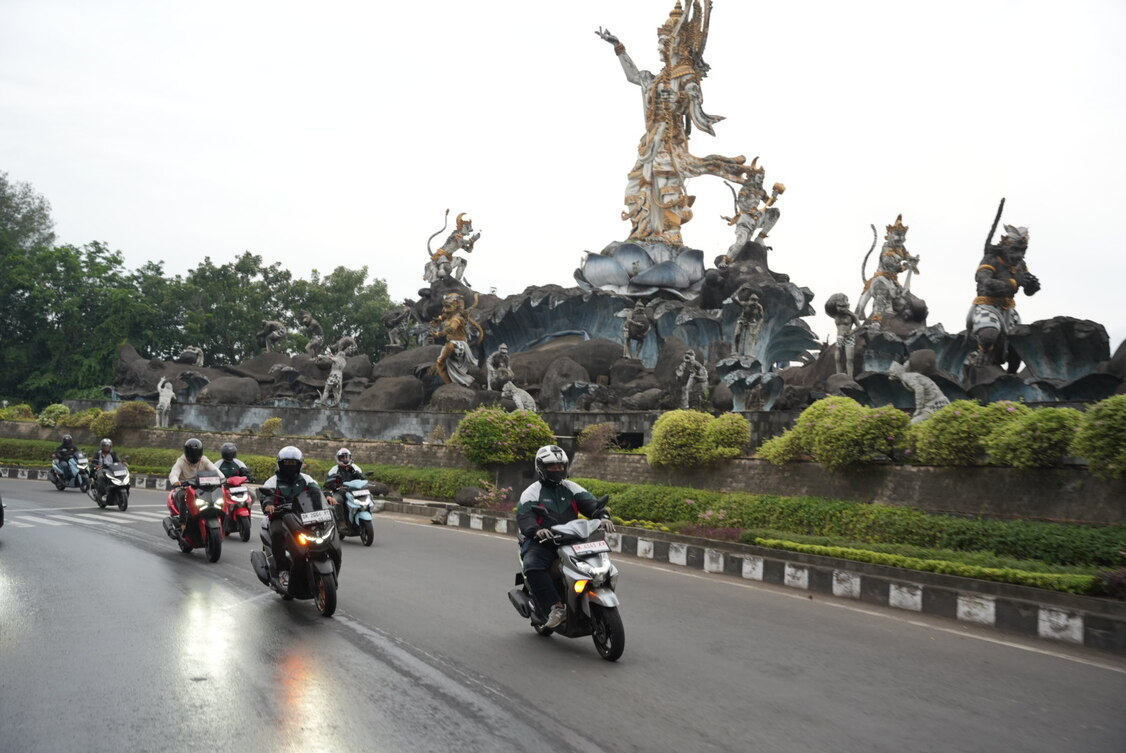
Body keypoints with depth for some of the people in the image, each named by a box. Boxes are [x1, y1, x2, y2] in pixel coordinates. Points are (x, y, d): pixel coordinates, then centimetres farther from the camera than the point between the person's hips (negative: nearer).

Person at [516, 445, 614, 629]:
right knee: (533, 567, -33)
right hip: (541, 543, -4)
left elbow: (589, 502, 1)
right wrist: (536, 530, -34)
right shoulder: (531, 493, 4)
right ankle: (556, 607, -35)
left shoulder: (571, 488, 15)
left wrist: (602, 516, -21)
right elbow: (523, 516, -12)